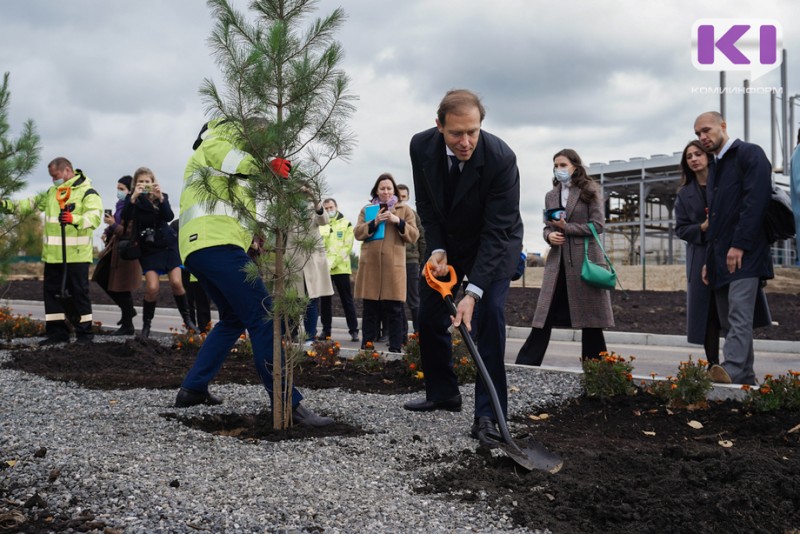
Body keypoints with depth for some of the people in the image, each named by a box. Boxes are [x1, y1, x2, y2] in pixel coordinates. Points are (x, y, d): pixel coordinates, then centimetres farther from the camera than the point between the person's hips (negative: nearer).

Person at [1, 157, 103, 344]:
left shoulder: (87, 193, -7)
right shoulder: (52, 192, 17)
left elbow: (94, 217, -20)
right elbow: (33, 203, 25)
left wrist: (74, 219, -37)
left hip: (77, 254, -7)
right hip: (53, 254, 7)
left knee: (79, 292, -1)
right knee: (52, 292, 9)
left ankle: (84, 332, 8)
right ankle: (57, 332, 17)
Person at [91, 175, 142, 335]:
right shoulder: (121, 205, 9)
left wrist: (113, 225, -24)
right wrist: (107, 232, 6)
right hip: (116, 247, 10)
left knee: (122, 289, -1)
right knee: (102, 279, 16)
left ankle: (127, 327, 13)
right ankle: (128, 310, 28)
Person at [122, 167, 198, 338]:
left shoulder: (162, 196, 1)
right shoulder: (133, 199, -1)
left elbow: (169, 217, -16)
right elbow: (125, 217, -19)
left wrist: (160, 198, -30)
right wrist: (134, 197, -32)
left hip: (167, 244, 1)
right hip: (148, 248, -1)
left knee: (176, 283, -9)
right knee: (152, 287, -14)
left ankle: (187, 319, 8)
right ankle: (146, 324, 3)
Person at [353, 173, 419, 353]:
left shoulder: (405, 210, 11)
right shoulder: (367, 210, 15)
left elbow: (413, 236, 3)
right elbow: (357, 233, 4)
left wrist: (399, 222, -11)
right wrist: (374, 222, -10)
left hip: (394, 265, -1)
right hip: (370, 265, 2)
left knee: (394, 309, -1)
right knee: (370, 309, 4)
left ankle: (395, 348, 3)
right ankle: (367, 347, 10)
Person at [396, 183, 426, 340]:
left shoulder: (413, 214, 4)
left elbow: (422, 239, 5)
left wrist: (422, 261, 1)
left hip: (411, 261, -2)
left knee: (413, 301, 0)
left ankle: (419, 333, 4)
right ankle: (402, 333, 12)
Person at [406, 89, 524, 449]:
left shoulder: (501, 158, -33)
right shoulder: (421, 147, -20)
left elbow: (496, 231, -32)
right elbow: (426, 206, -4)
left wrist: (473, 292, -38)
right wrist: (437, 250, -18)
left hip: (492, 243, -5)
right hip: (445, 240, 5)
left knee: (489, 315, -18)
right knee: (429, 315, 7)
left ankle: (487, 415, -14)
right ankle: (443, 393, 26)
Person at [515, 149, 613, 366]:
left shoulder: (590, 191, 2)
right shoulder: (551, 196, 16)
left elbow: (598, 225, -5)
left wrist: (567, 228, -12)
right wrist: (549, 236, -5)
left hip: (585, 260, -4)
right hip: (557, 261, 4)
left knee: (590, 320, 2)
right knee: (544, 317, 0)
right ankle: (525, 366, 1)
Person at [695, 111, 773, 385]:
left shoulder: (749, 154, -3)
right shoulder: (715, 168, 23)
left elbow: (756, 201, -15)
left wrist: (739, 246, -19)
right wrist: (709, 260, 17)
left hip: (744, 253, -8)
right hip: (721, 257, 8)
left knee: (739, 315, -17)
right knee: (729, 321, 6)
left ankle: (733, 371, -25)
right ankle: (745, 377, 9)